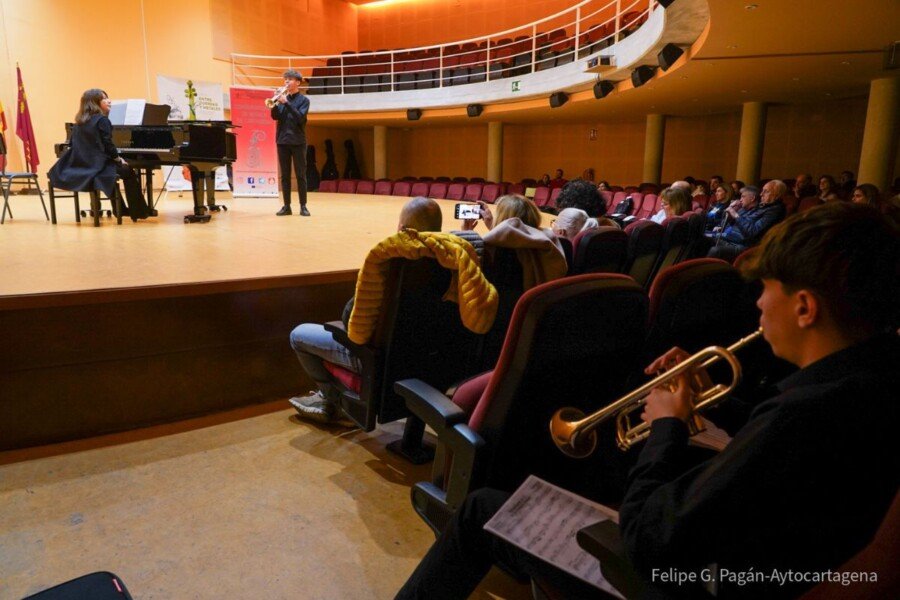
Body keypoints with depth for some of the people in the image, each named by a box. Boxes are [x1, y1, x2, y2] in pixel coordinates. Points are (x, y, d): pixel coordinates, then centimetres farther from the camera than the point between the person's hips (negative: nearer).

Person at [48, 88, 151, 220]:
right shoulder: (102, 120, -10)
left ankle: (120, 209, 35)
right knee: (128, 172, 13)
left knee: (113, 165, 33)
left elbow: (76, 145, 17)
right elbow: (108, 145, -14)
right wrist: (119, 159, 4)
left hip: (80, 164, 8)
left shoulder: (80, 122, 13)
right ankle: (139, 211, 11)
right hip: (97, 165, -8)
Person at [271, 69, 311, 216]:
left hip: (298, 141, -4)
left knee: (300, 174, -2)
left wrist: (286, 103, -20)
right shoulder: (283, 98, 12)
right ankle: (286, 206, 7)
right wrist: (276, 102, -13)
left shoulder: (304, 100, 1)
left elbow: (300, 118, -14)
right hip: (282, 140, 4)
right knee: (285, 175, 4)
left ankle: (303, 206, 2)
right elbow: (275, 116, 2)